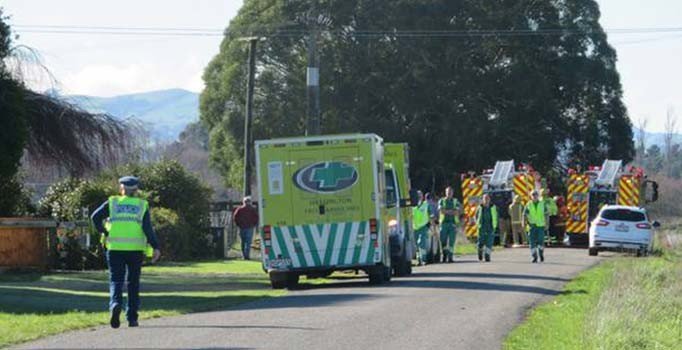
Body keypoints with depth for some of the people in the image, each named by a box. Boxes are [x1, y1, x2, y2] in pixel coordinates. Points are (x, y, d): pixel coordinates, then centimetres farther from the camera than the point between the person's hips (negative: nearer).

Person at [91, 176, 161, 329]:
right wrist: (155, 247, -9)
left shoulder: (112, 203, 7)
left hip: (115, 248, 0)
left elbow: (95, 216, -6)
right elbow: (148, 228, -5)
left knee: (116, 281, 2)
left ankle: (115, 304, -27)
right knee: (133, 283, 11)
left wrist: (104, 233, 3)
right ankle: (132, 318, 11)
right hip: (136, 249, 0)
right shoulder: (142, 206, 6)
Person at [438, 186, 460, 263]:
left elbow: (457, 213, -2)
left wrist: (446, 211, -6)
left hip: (453, 223, 0)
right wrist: (452, 211, -6)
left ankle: (450, 257, -7)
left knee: (451, 241, -7)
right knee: (443, 241, -1)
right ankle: (445, 254, 20)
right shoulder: (441, 201, 10)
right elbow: (441, 211, -7)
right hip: (444, 223, 0)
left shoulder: (456, 202, 11)